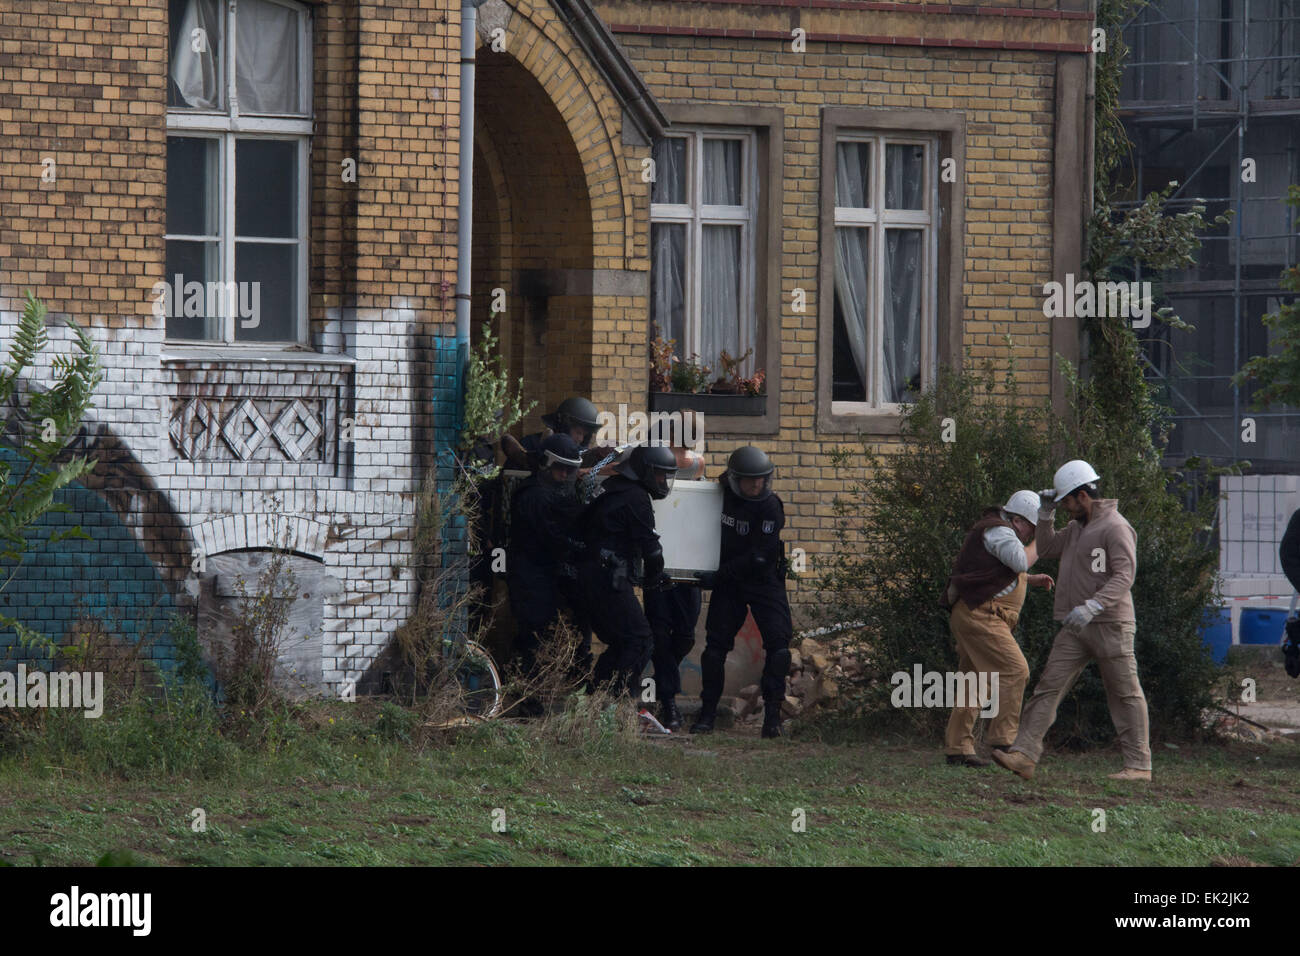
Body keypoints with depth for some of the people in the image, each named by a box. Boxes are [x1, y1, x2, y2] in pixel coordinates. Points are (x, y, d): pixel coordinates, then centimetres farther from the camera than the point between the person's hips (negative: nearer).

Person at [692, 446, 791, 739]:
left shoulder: (770, 507, -17)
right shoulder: (721, 496, -2)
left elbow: (759, 556, -21)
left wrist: (719, 575, -23)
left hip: (763, 580, -3)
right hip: (728, 582, 4)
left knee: (778, 642, -14)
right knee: (716, 643, -4)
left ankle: (772, 715, -11)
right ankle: (707, 712, 4)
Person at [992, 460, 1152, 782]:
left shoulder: (1115, 528, -12)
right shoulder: (1077, 528, 17)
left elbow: (1124, 577, -20)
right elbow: (1046, 548, 26)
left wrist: (1092, 606, -31)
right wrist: (1046, 513, 12)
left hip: (1110, 625, -8)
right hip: (1076, 629, 8)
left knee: (1125, 695, 0)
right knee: (1049, 686, -3)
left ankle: (1139, 764, 6)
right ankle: (1024, 755, -9)